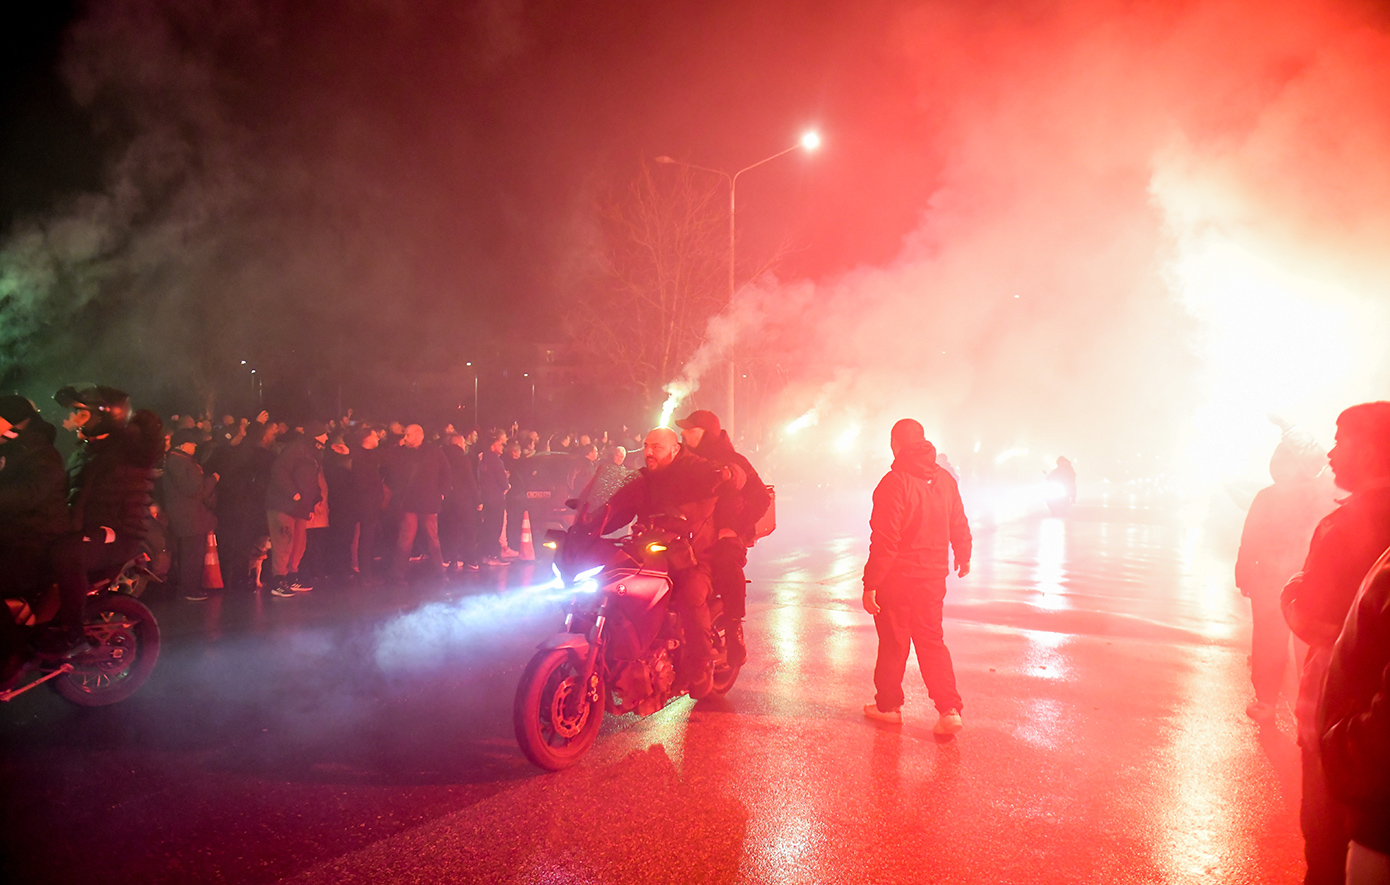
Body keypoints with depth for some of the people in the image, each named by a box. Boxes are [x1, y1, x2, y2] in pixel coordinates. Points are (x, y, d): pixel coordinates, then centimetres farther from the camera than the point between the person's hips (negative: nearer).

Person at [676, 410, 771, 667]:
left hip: (723, 534, -4)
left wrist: (734, 528, -16)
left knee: (727, 559, -26)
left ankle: (734, 633, -15)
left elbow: (761, 498, -9)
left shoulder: (732, 461, -2)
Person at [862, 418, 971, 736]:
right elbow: (959, 527, 13)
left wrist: (870, 584, -15)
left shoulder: (895, 482, -18)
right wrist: (963, 557, 32)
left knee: (893, 643, 10)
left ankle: (888, 704, 24)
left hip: (897, 578, -5)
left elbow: (884, 540, -20)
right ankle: (949, 708, 8)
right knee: (932, 641, 15)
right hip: (933, 576, 5)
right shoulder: (945, 479, 2)